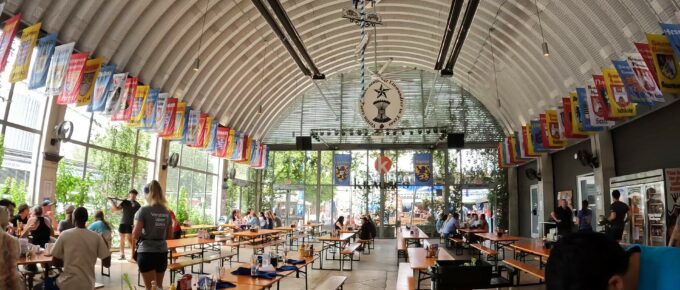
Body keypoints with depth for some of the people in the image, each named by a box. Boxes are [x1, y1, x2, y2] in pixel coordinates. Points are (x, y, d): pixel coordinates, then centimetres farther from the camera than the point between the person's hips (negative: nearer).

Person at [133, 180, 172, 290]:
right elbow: (170, 236, 11)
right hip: (162, 253, 5)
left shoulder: (144, 210, -9)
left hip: (147, 253, -5)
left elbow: (135, 235, -10)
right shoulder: (166, 212, 6)